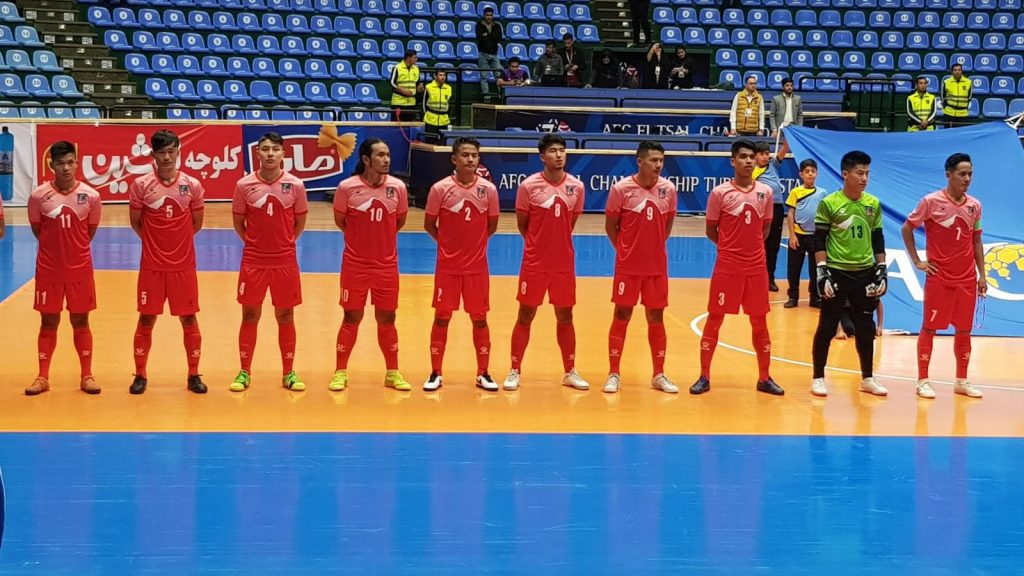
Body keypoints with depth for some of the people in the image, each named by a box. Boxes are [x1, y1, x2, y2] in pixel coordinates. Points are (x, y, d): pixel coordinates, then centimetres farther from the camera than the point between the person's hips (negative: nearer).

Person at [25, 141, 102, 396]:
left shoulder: (90, 196, -7)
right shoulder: (38, 196, -8)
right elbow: (37, 229, 6)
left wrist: (75, 248, 10)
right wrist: (55, 246, 8)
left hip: (80, 269, 0)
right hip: (48, 269, 0)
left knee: (80, 321, 8)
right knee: (48, 321, 8)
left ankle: (86, 375, 16)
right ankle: (43, 377, 15)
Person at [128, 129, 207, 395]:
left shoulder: (192, 185, -1)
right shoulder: (141, 185, -4)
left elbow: (196, 224, 8)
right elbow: (136, 222, 4)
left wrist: (176, 241, 11)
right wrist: (156, 241, 10)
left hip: (183, 265, 1)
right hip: (151, 265, -1)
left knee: (188, 319, 6)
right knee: (146, 319, 5)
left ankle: (194, 375, 16)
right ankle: (140, 375, 17)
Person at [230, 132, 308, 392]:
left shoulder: (295, 185, -4)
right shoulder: (244, 185, -4)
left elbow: (300, 222, 7)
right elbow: (238, 222, 8)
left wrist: (283, 243, 8)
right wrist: (254, 242, 8)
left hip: (285, 261, 0)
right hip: (253, 261, 0)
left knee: (285, 317, 7)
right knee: (250, 315, 6)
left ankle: (288, 373, 17)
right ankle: (245, 372, 16)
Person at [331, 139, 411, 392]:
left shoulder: (398, 187, -5)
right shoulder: (347, 187, -11)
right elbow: (340, 220, 5)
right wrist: (361, 237, 10)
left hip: (387, 264, 2)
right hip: (355, 264, -2)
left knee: (386, 319, 9)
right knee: (352, 317, 4)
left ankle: (393, 373, 20)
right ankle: (340, 372, 16)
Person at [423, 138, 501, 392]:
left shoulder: (488, 190, -4)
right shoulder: (440, 189, -8)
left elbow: (491, 226, 9)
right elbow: (429, 225, 2)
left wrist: (472, 243, 11)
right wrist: (450, 242, 8)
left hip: (477, 266, 1)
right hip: (447, 266, -1)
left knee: (479, 319, 7)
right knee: (442, 317, 4)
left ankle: (483, 374, 17)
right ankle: (436, 373, 14)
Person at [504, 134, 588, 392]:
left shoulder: (577, 187, -1)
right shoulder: (528, 186, -9)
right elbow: (522, 225, 2)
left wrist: (556, 242, 8)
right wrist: (539, 244, 6)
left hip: (564, 263, 2)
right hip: (534, 263, -2)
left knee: (565, 317, 11)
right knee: (525, 315, 4)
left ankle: (570, 372, 21)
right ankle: (514, 371, 13)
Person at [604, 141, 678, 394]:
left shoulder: (668, 189, -2)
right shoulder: (621, 189, -11)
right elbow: (610, 225, 0)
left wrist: (654, 247, 9)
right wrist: (624, 249, 2)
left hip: (657, 266, 3)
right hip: (628, 266, -3)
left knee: (656, 317, 9)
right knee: (621, 316, 3)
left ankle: (659, 375, 18)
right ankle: (613, 374, 12)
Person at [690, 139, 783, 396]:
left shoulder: (765, 192, 3)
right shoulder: (720, 193, -6)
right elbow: (710, 230, 2)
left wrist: (751, 247, 6)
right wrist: (729, 247, 3)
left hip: (756, 267, 3)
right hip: (727, 267, -3)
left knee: (759, 321, 9)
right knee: (714, 319, 1)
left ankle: (764, 378, 18)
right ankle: (704, 376, 10)